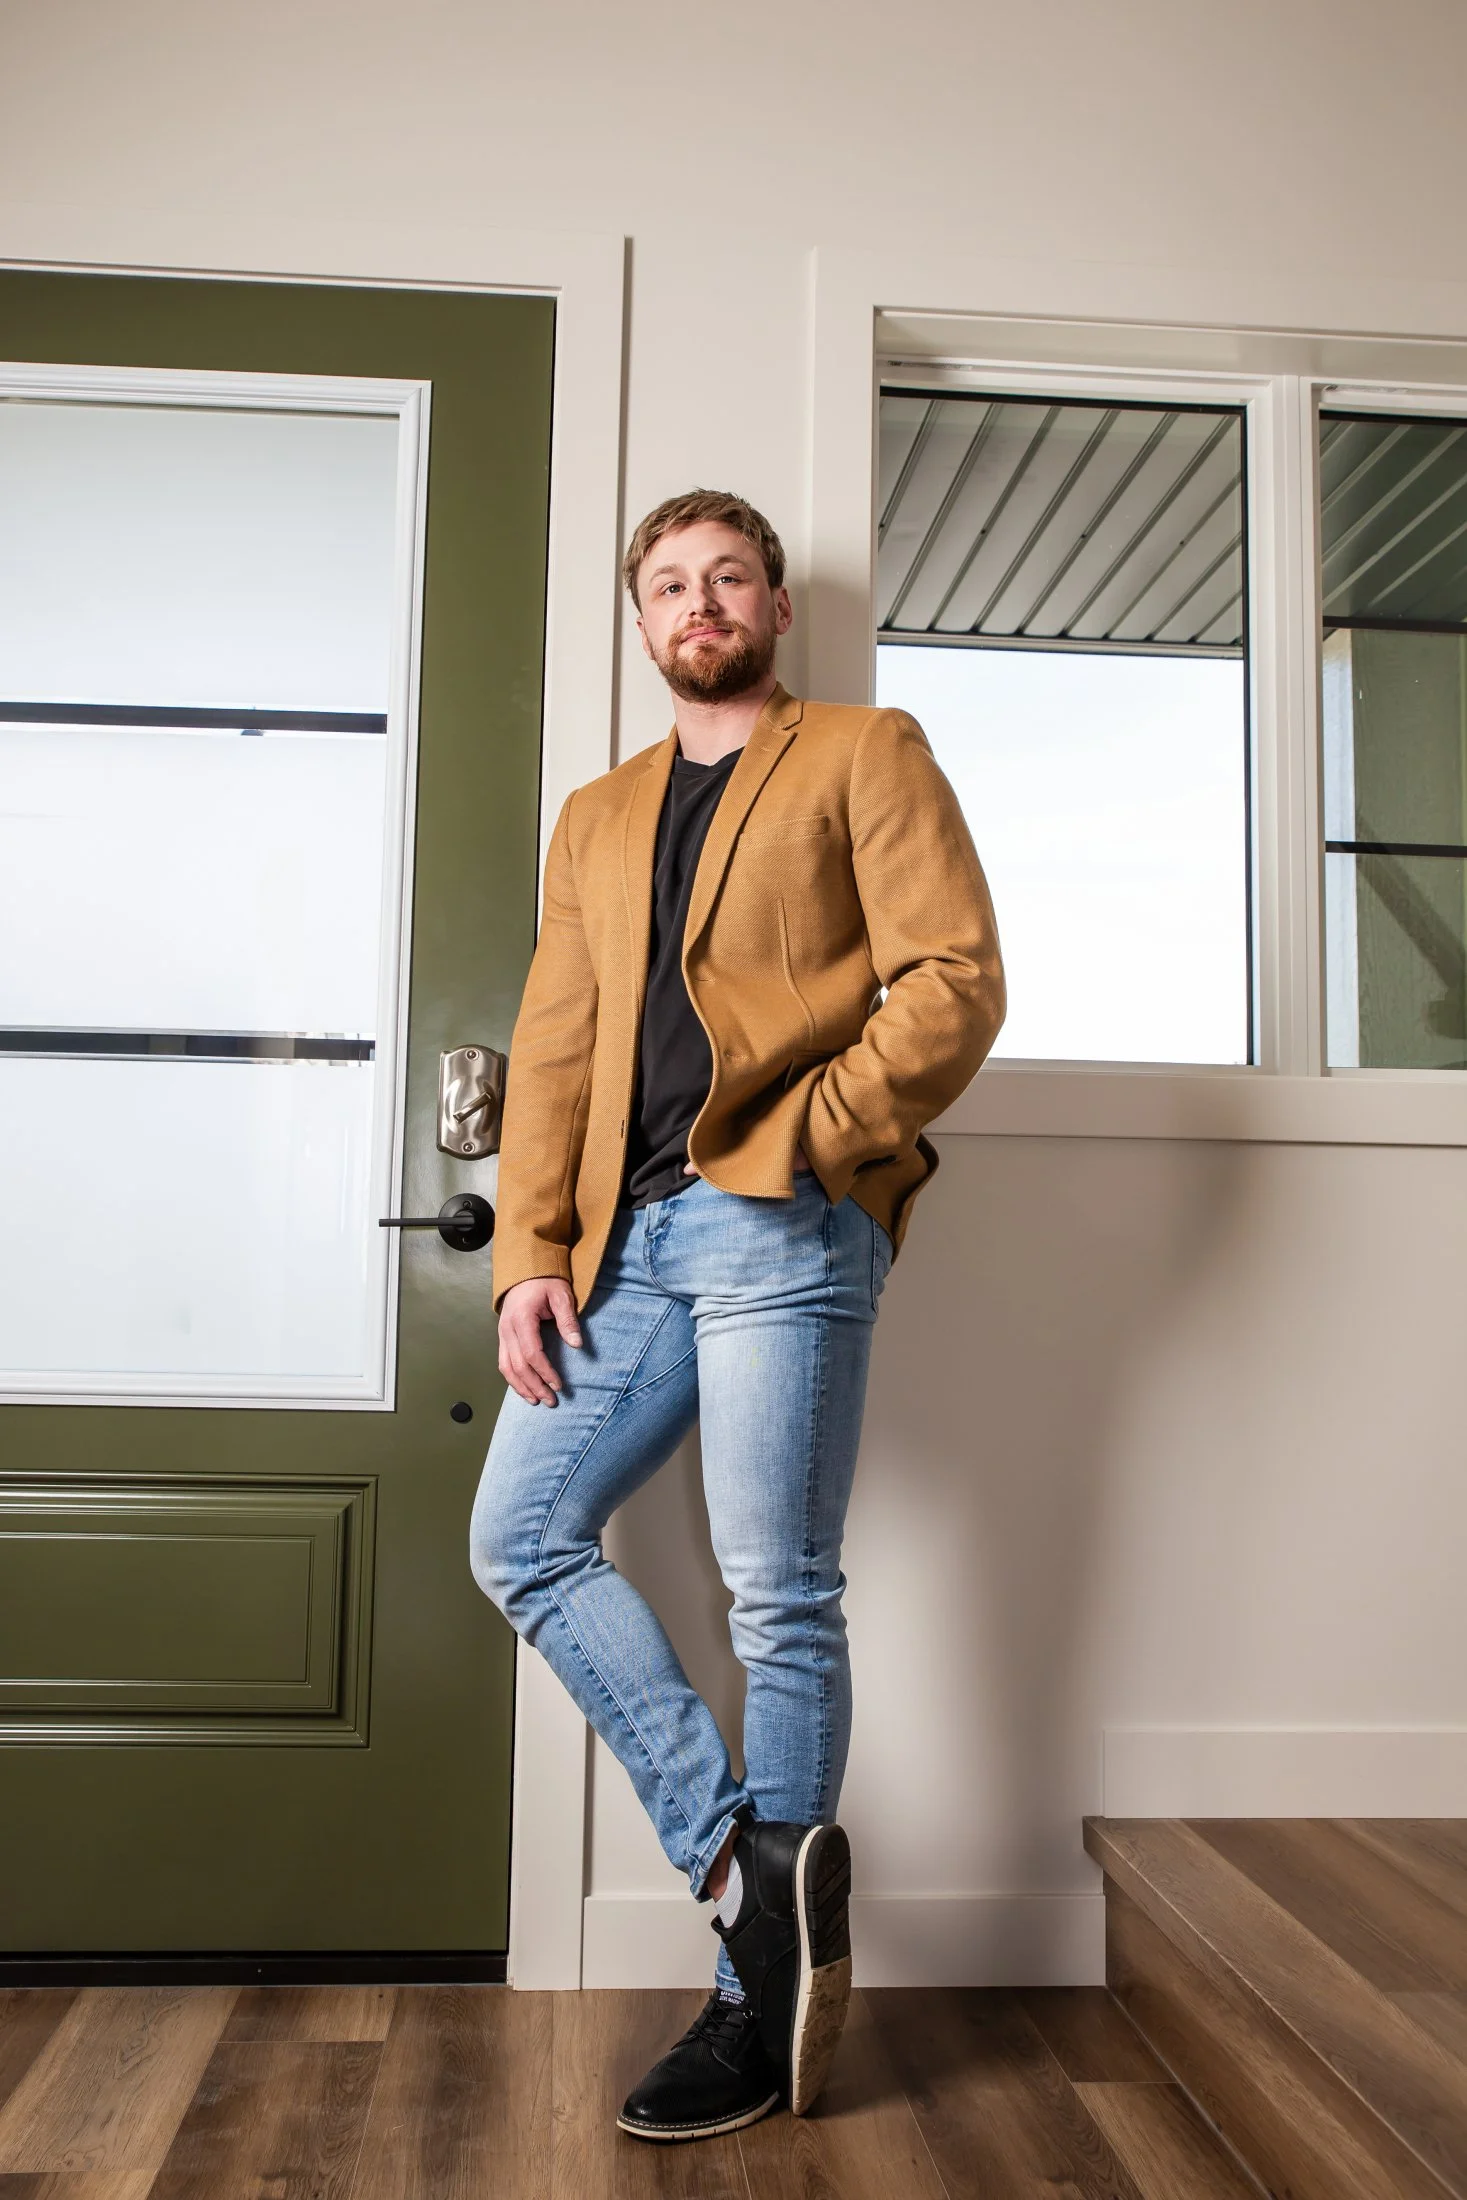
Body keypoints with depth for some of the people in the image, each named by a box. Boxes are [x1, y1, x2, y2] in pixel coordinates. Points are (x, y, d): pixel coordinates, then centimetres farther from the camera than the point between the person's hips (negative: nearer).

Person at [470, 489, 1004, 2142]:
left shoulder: (864, 757, 8)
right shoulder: (596, 820, 23)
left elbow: (956, 981, -4)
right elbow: (551, 1052, 15)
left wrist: (811, 1136, -13)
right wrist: (530, 1250, 4)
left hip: (783, 1223, -6)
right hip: (632, 1234, 7)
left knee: (779, 1599, -3)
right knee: (520, 1538, 2)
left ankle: (763, 2015, 13)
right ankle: (746, 1858, 9)